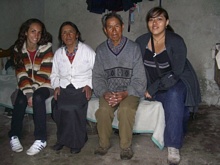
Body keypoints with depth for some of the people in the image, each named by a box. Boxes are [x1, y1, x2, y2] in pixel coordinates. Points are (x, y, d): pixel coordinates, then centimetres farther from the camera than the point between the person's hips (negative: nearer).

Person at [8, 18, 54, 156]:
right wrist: (28, 93, -22)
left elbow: (44, 74, -15)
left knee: (38, 98, -32)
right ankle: (14, 136, -8)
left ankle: (41, 139, -25)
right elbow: (21, 75, -9)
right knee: (20, 101, -26)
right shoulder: (19, 50, -3)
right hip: (26, 85, 3)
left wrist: (33, 92, -21)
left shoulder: (46, 48, -12)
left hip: (44, 84, -2)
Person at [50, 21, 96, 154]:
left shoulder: (87, 51, 2)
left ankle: (76, 141, -8)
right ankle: (63, 139, -3)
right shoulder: (58, 53, 14)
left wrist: (90, 85, -11)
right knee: (60, 108, -26)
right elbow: (54, 74, 19)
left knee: (72, 108, -30)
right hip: (64, 87, 3)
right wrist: (56, 86, 1)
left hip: (82, 87, -3)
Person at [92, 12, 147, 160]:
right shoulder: (101, 50, 4)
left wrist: (125, 93, -21)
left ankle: (126, 146, -11)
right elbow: (97, 77, 3)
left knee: (126, 109, -33)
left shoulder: (134, 48, -4)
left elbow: (139, 78, -6)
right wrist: (104, 93, -17)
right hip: (108, 92, 2)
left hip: (129, 91, -2)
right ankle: (104, 143, -4)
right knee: (103, 110, -29)